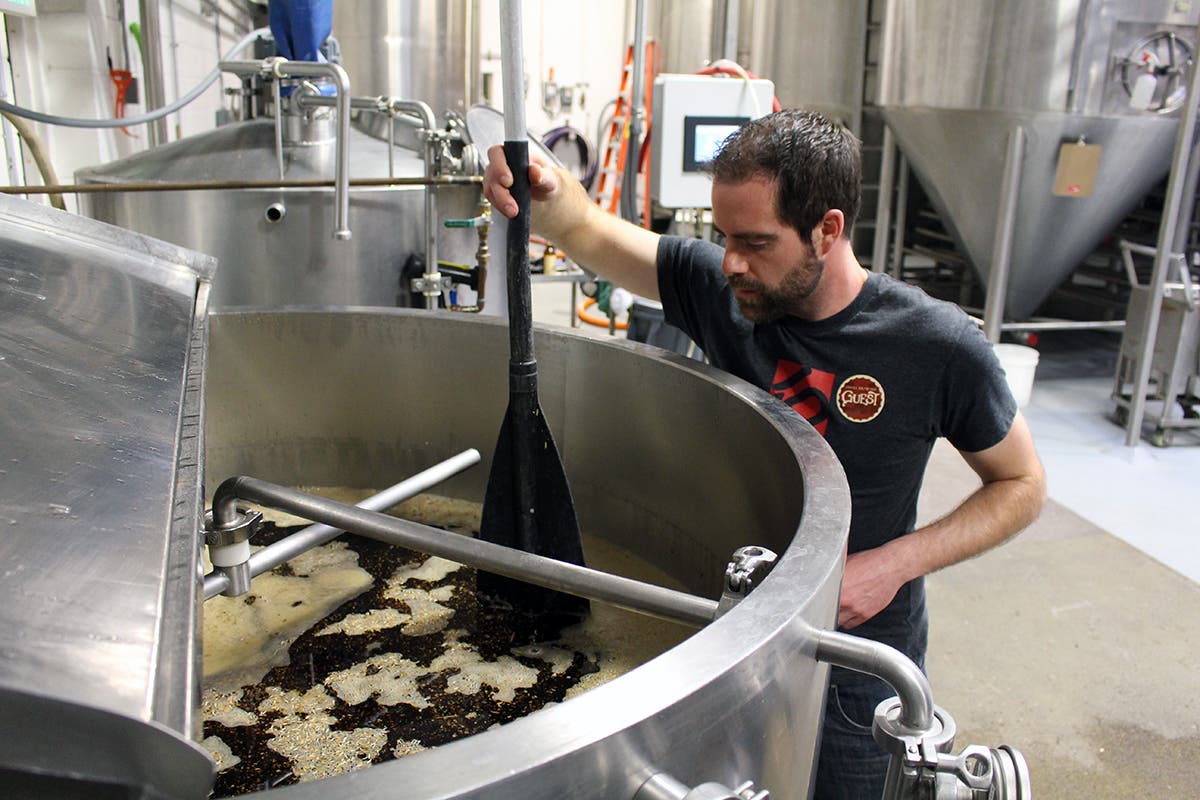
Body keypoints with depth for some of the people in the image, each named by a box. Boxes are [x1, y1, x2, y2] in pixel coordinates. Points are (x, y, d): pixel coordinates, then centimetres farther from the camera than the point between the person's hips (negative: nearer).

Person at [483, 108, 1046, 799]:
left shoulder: (938, 347, -20)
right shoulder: (720, 288, -12)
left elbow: (1022, 484, -7)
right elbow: (586, 228, -8)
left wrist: (896, 563, -20)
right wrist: (542, 187, -32)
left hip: (861, 648, -3)